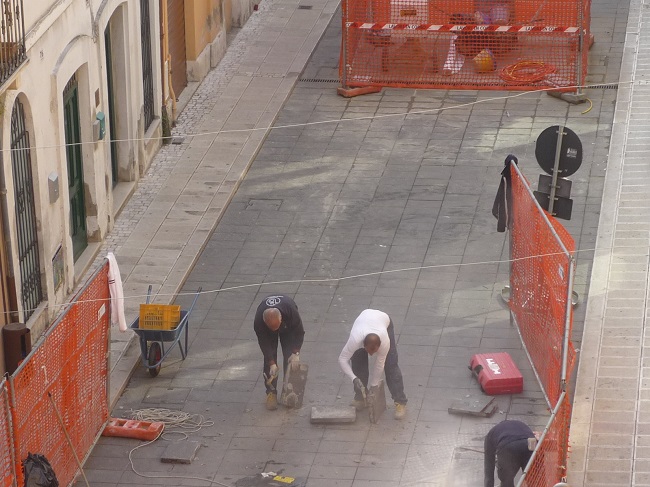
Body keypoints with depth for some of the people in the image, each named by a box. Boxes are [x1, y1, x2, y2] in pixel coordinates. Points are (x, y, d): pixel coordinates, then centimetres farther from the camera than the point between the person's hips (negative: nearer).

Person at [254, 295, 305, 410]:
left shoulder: (291, 311, -43)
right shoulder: (258, 322, -42)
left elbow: (299, 332, -25)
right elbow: (264, 343, -27)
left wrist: (296, 353, -27)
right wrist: (272, 363, -27)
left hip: (288, 327, 0)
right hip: (267, 332, 0)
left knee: (290, 358, -6)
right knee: (268, 361, -9)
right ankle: (271, 393, 0)